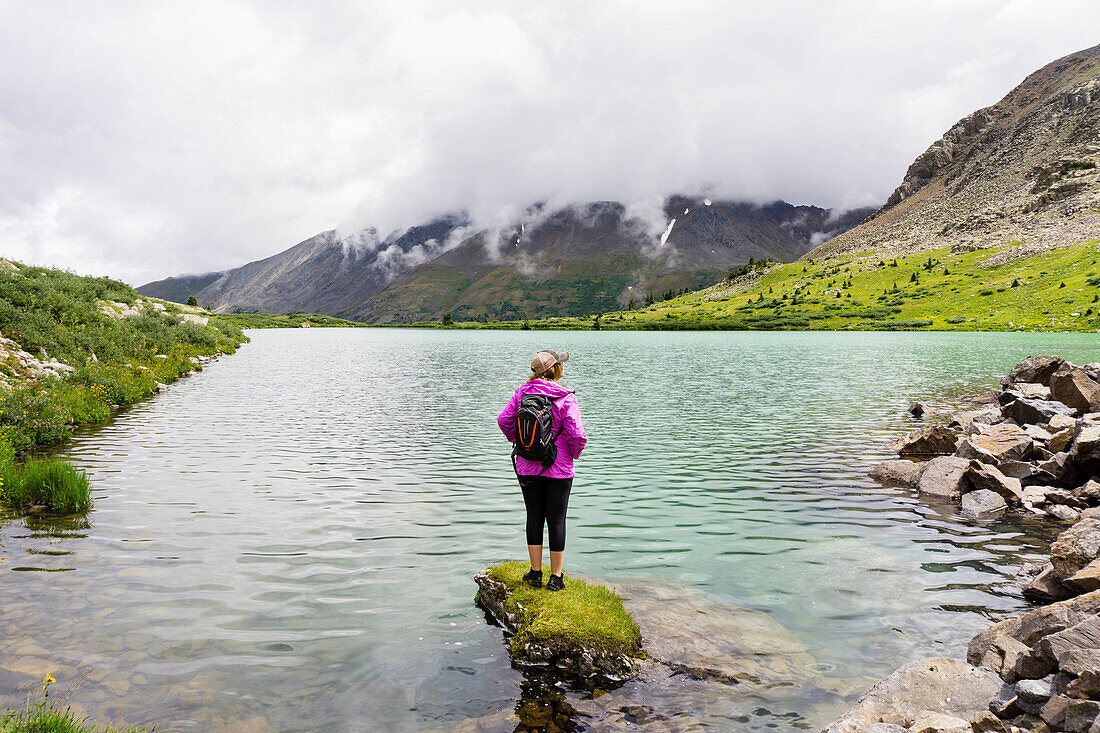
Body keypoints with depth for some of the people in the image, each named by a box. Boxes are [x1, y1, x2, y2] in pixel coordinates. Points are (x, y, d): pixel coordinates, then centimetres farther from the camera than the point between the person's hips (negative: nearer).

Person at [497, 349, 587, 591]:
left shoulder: (523, 391, -2)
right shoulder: (566, 398, -14)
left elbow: (504, 419, -1)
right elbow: (577, 434, -19)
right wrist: (574, 453, 2)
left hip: (527, 467, 3)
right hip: (558, 469, -3)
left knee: (534, 517, 14)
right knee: (557, 519, 7)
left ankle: (536, 573, 21)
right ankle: (556, 578, 14)